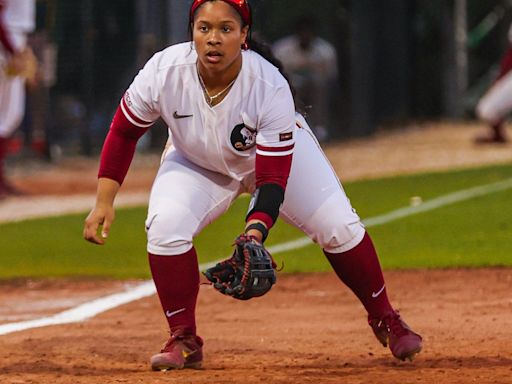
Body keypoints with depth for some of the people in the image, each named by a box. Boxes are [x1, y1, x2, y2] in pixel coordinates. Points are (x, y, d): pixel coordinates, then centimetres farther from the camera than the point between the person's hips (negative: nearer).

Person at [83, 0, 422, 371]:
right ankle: (183, 340, -8)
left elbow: (273, 179, -34)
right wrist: (104, 202, -21)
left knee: (339, 228, -11)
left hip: (279, 152, -1)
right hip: (198, 162, 1)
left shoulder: (271, 87, -37)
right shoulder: (164, 72, -33)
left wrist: (255, 232, -51)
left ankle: (385, 319, 13)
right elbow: (124, 132, -16)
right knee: (165, 227, -24)